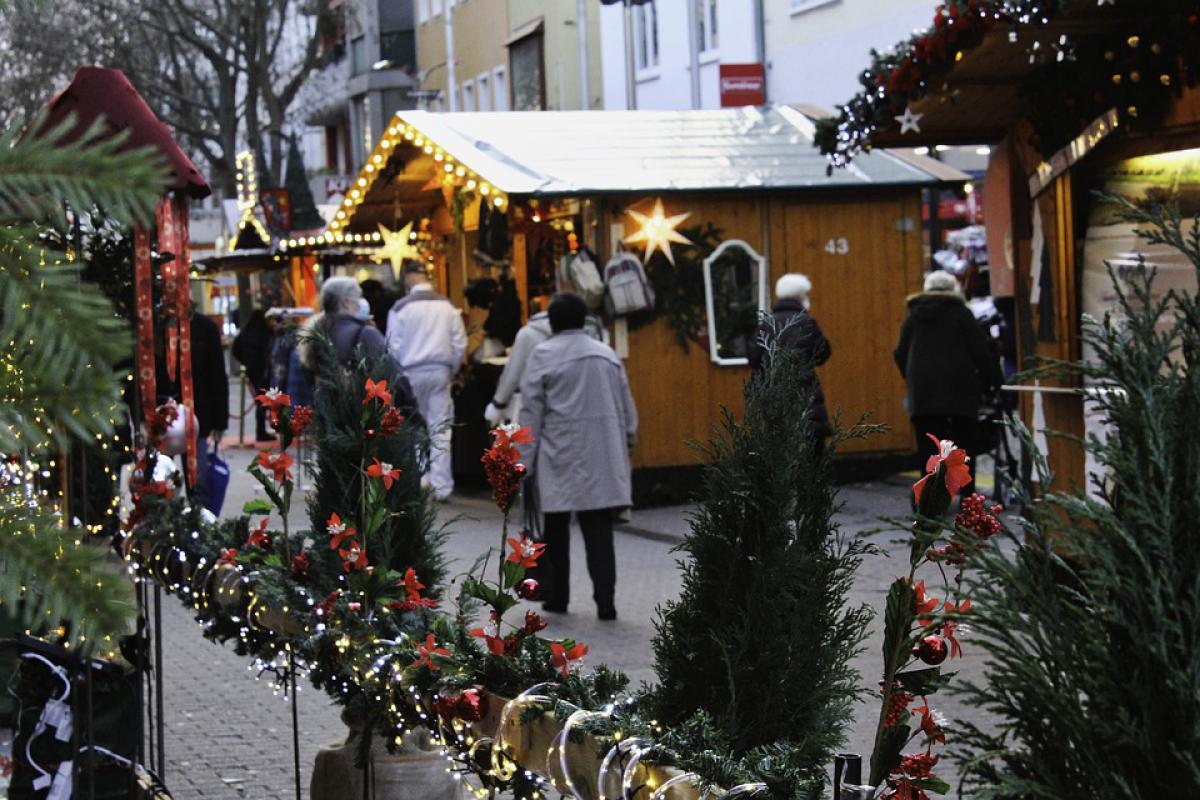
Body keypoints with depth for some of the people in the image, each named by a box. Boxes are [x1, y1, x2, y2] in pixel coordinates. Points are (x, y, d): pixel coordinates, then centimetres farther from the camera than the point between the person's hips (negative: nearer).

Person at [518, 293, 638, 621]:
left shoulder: (543, 355, -4)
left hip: (559, 457, -3)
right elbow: (626, 404, 14)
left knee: (557, 526, 10)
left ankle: (558, 596, 18)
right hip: (602, 457, 3)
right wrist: (629, 439, 26)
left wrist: (525, 461, 0)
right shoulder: (607, 354, 9)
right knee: (599, 527, 0)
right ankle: (605, 599, -8)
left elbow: (531, 413, -4)